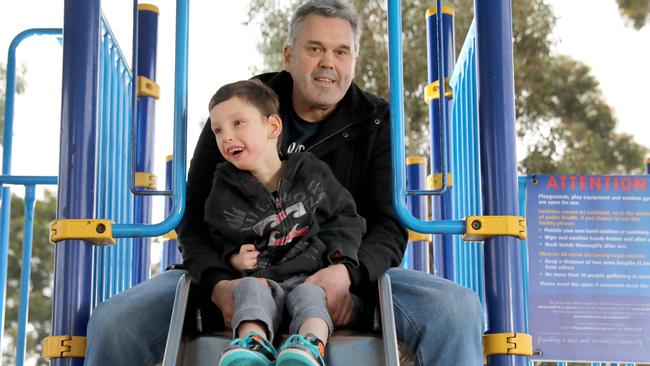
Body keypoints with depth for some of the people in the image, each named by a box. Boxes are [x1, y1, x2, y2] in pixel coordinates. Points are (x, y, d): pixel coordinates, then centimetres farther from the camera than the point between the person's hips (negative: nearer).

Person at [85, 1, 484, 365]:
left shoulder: (376, 122, 3)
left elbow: (389, 226, -4)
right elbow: (196, 218, 0)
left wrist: (348, 273, -29)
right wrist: (218, 283, -23)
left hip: (349, 279, 0)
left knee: (458, 309, -27)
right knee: (113, 323, -23)